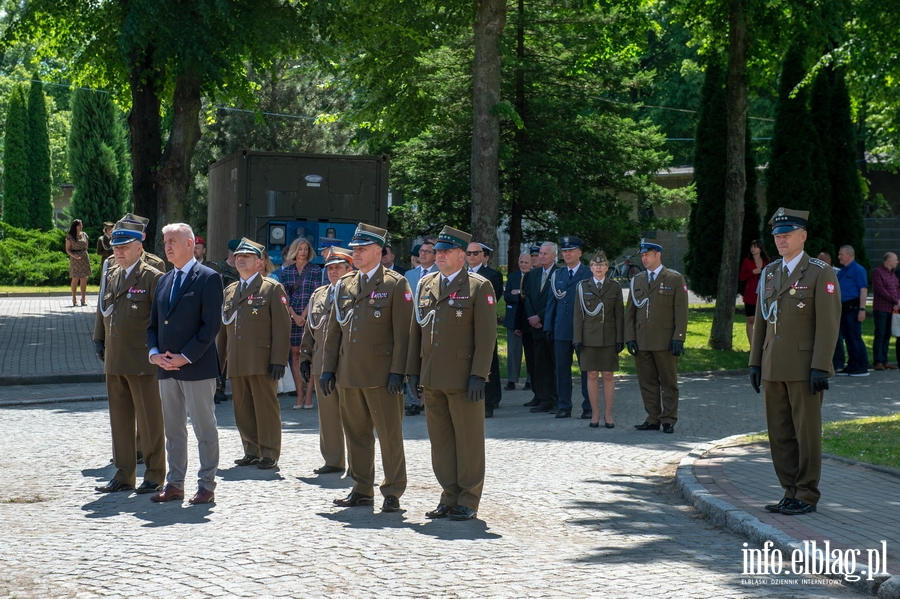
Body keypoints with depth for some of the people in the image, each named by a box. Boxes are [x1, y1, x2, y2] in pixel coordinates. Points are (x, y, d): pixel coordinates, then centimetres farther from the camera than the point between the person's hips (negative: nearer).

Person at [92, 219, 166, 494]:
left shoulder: (153, 278, -7)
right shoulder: (110, 276, 15)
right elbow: (102, 311, 23)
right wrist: (99, 341, 14)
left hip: (142, 362, -7)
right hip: (114, 362, 7)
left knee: (149, 420, 0)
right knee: (119, 419, 11)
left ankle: (154, 476, 8)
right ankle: (124, 475, 19)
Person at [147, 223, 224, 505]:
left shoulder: (208, 278, -6)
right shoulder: (164, 281, 16)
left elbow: (212, 324, -13)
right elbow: (153, 323, 17)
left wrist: (185, 357, -16)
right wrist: (154, 352, -2)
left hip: (197, 367, -7)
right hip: (166, 367, 7)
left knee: (205, 429, 0)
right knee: (173, 429, 12)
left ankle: (207, 486, 5)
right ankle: (174, 484, 18)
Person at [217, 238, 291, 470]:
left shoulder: (273, 289, 0)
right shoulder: (229, 291, 18)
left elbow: (282, 327, -6)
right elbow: (222, 329, 21)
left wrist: (279, 360, -13)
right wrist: (218, 359, 15)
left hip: (262, 362, -6)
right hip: (237, 363, 6)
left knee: (266, 407, -4)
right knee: (242, 409, 7)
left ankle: (270, 454, 2)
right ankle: (252, 451, 16)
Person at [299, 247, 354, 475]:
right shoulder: (318, 295, 16)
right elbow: (309, 329, 19)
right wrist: (305, 358, 14)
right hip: (322, 365, 6)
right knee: (328, 415, 9)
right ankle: (334, 461, 17)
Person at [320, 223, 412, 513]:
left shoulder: (395, 284, -4)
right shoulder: (344, 285, 13)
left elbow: (402, 332, -8)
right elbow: (333, 329, 15)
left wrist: (397, 371, -14)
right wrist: (328, 368, 8)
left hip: (381, 374, -6)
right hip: (349, 374, 6)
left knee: (390, 434, -1)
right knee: (356, 433, 10)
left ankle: (393, 492, 6)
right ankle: (362, 489, 19)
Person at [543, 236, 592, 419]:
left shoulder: (590, 274, -1)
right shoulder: (557, 275, 13)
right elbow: (552, 302, 14)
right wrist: (548, 326, 8)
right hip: (561, 330, 4)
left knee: (587, 369, 2)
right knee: (562, 368, 5)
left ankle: (588, 407, 7)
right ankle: (564, 406, 12)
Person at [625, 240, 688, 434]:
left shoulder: (675, 279, 2)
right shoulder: (637, 280, 14)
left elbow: (681, 311, -3)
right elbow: (630, 312, 13)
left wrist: (678, 338, -10)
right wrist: (630, 338, 4)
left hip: (665, 342, -4)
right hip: (642, 342, 4)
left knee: (668, 382, 1)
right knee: (647, 382, 5)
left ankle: (669, 420, 6)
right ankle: (653, 419, 12)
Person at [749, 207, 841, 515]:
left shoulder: (821, 273, -6)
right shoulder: (769, 273, 14)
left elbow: (828, 324, -11)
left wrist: (820, 367, -17)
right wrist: (755, 362, 11)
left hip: (805, 368, -6)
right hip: (773, 368, 6)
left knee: (807, 432, -1)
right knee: (780, 434, 8)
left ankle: (807, 496, 6)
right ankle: (791, 493, 17)